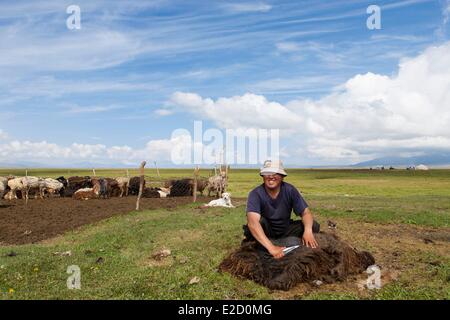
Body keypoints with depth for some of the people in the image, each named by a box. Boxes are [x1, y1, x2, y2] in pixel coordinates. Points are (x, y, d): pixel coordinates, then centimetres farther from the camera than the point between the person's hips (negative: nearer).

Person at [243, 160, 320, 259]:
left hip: (285, 231, 4)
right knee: (260, 221, -34)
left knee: (314, 226, -15)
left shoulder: (290, 190, -15)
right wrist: (271, 247, -52)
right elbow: (252, 222, -40)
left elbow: (306, 212, -13)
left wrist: (308, 231, -36)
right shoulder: (255, 194, -25)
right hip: (264, 233, -3)